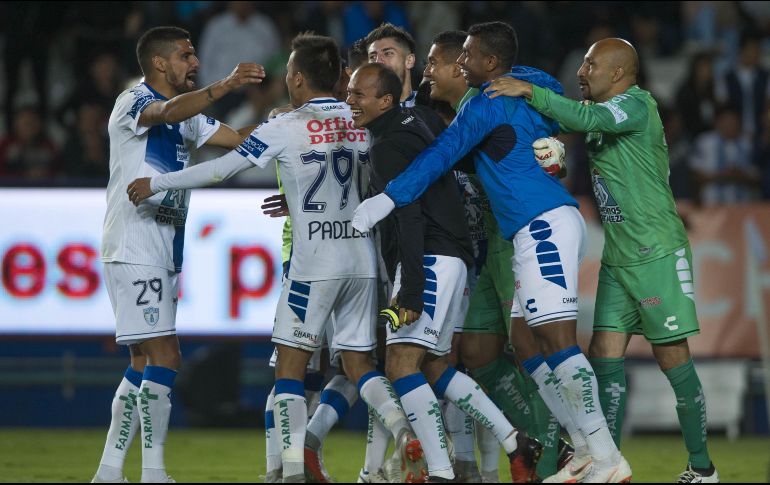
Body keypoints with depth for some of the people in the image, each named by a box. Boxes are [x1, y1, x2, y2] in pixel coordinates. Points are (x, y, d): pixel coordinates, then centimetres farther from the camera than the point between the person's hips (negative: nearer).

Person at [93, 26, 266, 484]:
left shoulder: (188, 119, 20)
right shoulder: (134, 102, -8)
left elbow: (241, 139, 21)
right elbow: (168, 113, -30)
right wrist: (227, 85, -42)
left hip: (164, 255, 10)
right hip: (134, 251, -10)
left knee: (145, 364, 10)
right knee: (165, 358, -15)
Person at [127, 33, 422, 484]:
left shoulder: (287, 127, -7)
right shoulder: (360, 122, 7)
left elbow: (222, 168, -4)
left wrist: (155, 184, 7)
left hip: (315, 261, -5)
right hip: (363, 259, 5)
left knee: (291, 363, 1)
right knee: (357, 362, 13)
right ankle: (402, 424, -13)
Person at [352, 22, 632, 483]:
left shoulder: (490, 103, -9)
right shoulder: (528, 89, 17)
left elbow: (441, 155, -15)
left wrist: (386, 200, -15)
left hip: (543, 225, -10)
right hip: (549, 227, 10)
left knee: (558, 342, -14)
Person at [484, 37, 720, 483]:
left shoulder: (637, 104, -14)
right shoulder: (603, 115, 13)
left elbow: (587, 118, -30)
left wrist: (529, 92, -28)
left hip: (658, 254, -8)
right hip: (618, 259, 9)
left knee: (673, 359, -3)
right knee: (605, 355, 2)